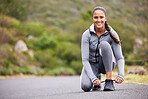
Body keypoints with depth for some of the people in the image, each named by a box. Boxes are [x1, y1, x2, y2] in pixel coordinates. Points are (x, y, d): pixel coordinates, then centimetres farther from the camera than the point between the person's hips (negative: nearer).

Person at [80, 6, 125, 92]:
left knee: (104, 44, -31)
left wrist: (121, 75, -35)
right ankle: (96, 77, 10)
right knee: (85, 86, -29)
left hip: (107, 64, -1)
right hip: (92, 64, 1)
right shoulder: (87, 34, -17)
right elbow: (85, 60, -20)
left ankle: (109, 81, -26)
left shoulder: (112, 34, -16)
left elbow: (120, 58, -17)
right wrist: (93, 78, -33)